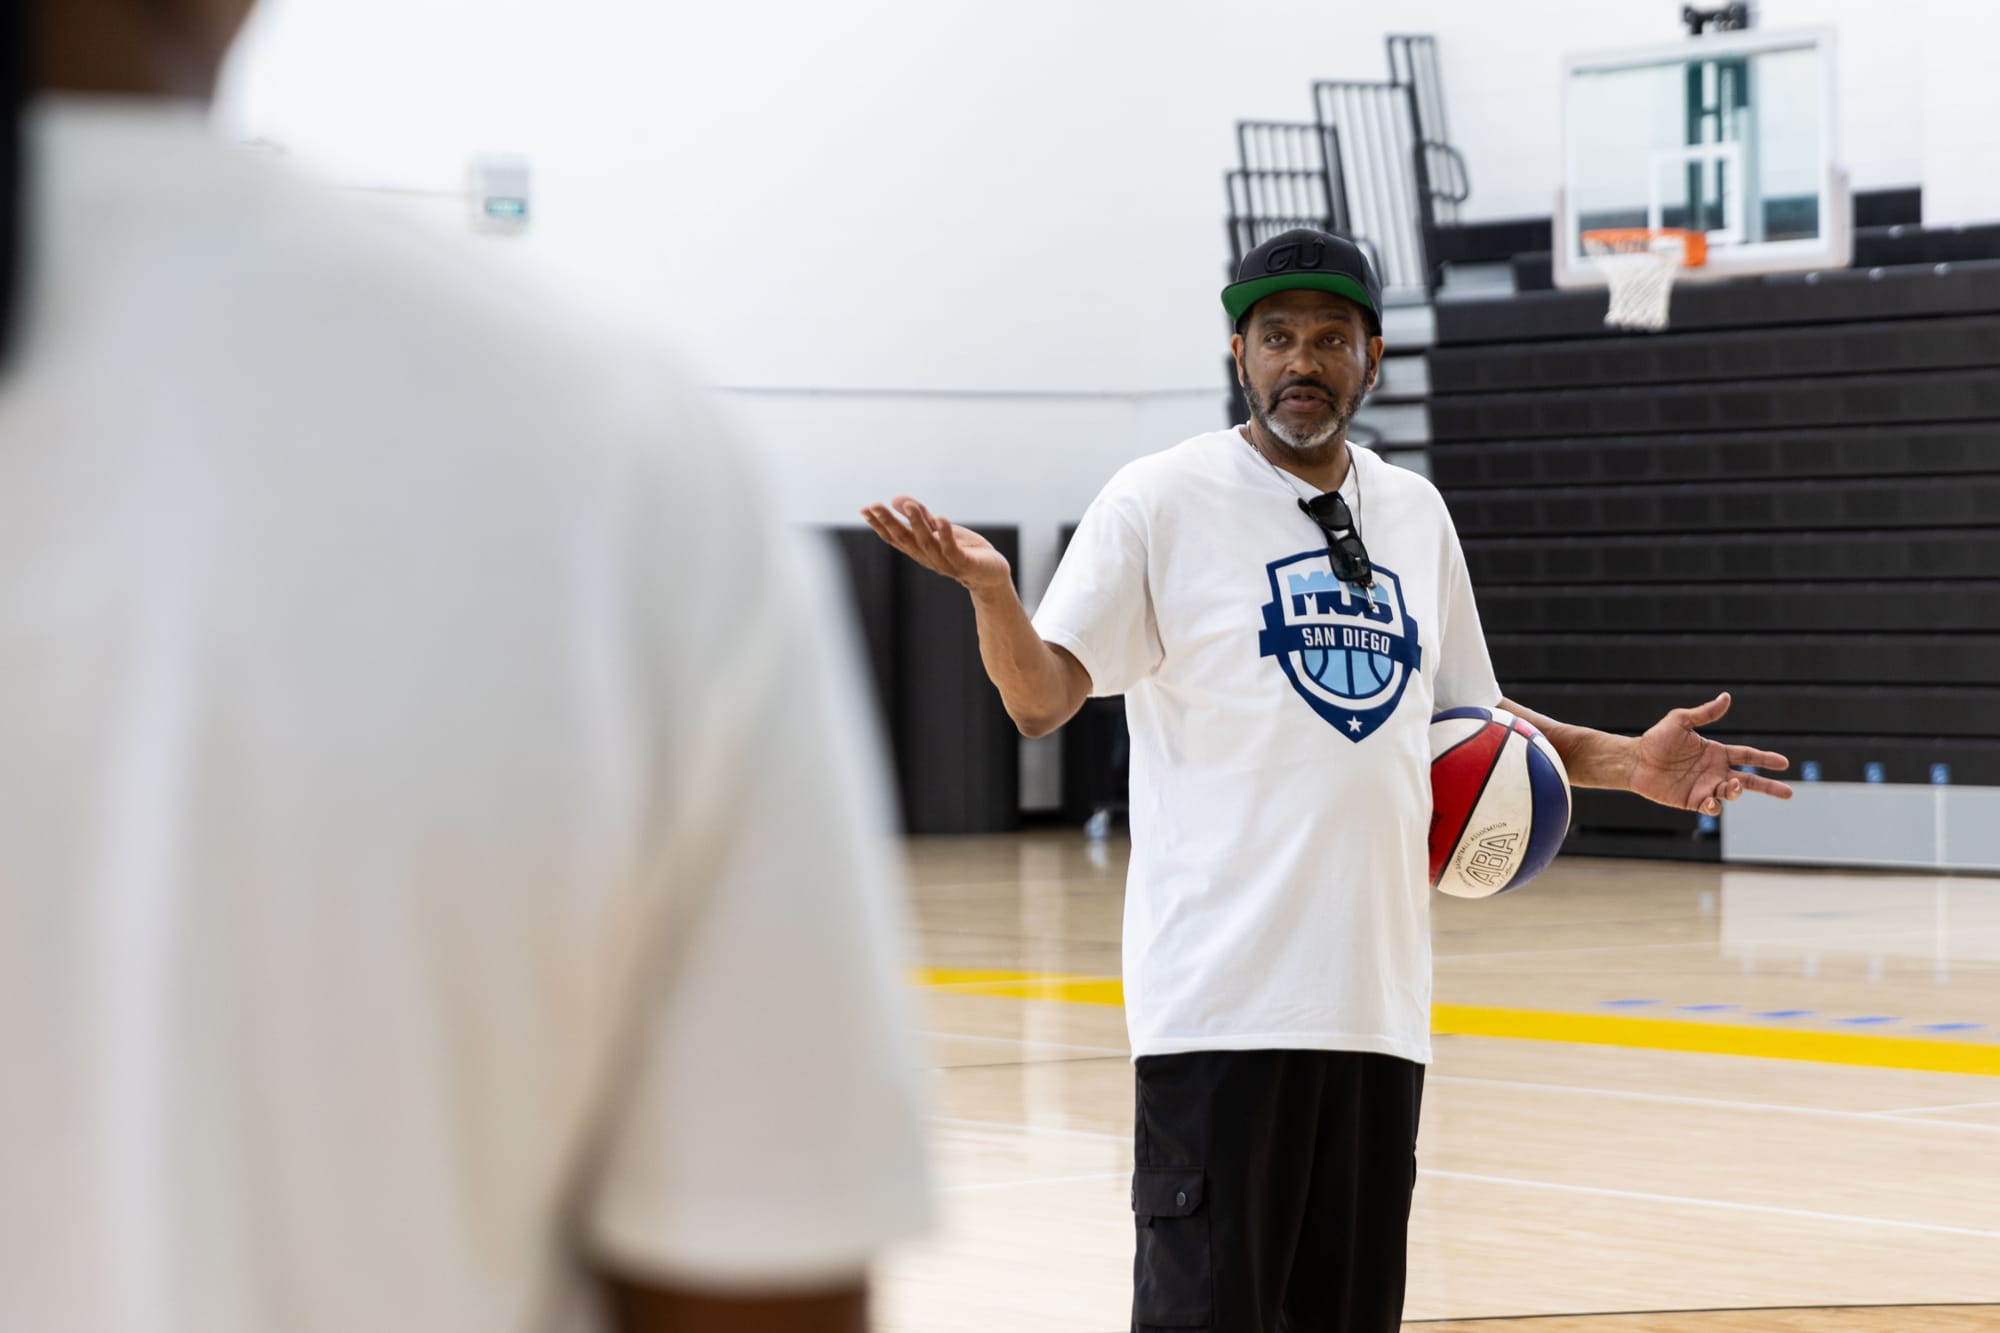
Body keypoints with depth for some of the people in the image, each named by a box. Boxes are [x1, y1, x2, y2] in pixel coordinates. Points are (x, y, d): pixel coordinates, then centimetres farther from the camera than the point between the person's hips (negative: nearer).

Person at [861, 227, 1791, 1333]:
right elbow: (1043, 699, -9)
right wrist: (990, 588, -28)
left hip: (1377, 991, 5)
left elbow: (1470, 717, 25)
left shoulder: (1415, 515, 15)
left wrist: (1628, 763, 12)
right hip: (1221, 995, -5)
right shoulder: (1160, 502, -2)